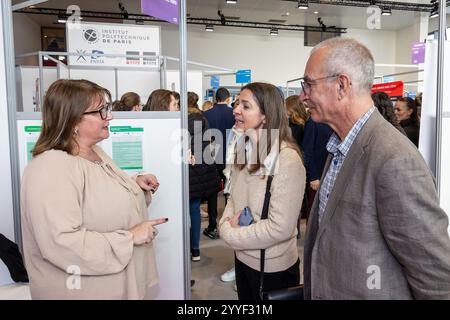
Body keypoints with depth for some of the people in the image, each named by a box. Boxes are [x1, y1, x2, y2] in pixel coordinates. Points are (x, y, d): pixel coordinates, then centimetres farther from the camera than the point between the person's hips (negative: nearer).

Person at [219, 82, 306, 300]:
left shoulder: (288, 160, -23)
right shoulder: (244, 149, 2)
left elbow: (280, 228, -24)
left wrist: (230, 235, -15)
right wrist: (226, 224, -10)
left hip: (273, 268, -6)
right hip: (243, 258, 7)